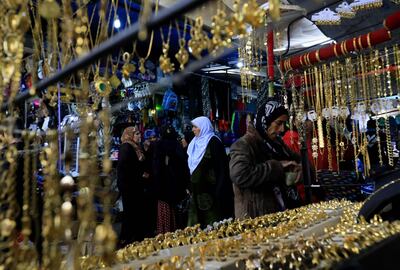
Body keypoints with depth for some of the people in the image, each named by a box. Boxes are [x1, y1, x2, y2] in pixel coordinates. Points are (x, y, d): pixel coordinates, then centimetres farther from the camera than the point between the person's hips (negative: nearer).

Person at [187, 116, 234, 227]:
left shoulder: (214, 143, -9)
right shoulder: (195, 143, 14)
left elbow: (221, 168, -14)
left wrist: (219, 191, -18)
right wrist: (191, 186, 15)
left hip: (210, 190, -8)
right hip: (198, 190, 8)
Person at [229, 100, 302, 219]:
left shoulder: (276, 142, 10)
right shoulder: (243, 145, -16)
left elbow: (292, 157, 26)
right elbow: (240, 175, -33)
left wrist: (296, 166, 1)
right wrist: (277, 166, -24)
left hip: (278, 211, 8)